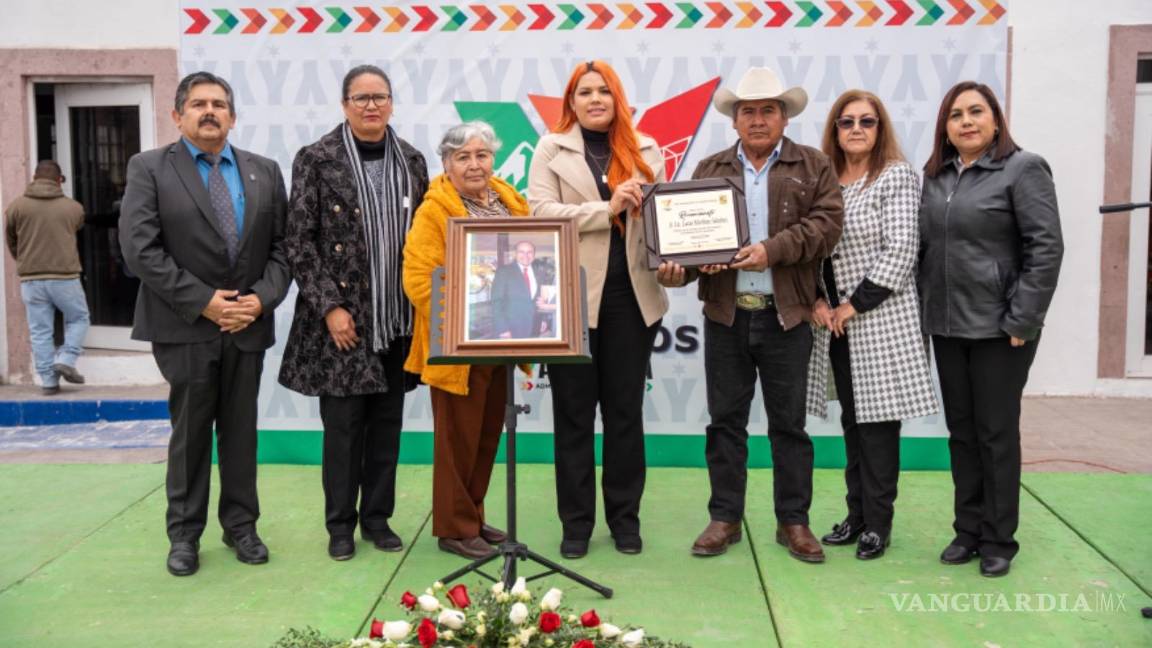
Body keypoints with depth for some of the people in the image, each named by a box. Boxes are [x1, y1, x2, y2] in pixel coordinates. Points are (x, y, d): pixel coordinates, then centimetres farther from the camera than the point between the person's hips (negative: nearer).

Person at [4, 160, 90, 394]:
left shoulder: (16, 206, 1)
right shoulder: (73, 207, -1)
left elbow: (10, 242, 12)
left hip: (30, 279, 2)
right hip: (65, 276, -2)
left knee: (40, 331, 7)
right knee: (78, 319, 19)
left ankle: (48, 381, 9)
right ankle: (66, 359, 3)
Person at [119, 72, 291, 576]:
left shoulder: (264, 172, 8)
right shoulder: (149, 168, -2)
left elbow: (280, 247, 6)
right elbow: (140, 249, -10)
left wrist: (261, 298, -10)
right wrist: (202, 301, -15)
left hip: (248, 323, 3)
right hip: (185, 326, -3)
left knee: (241, 430, 11)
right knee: (190, 431, 6)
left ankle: (241, 525, 24)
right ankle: (184, 535, 20)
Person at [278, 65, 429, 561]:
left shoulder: (411, 161, 7)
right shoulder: (316, 159, -4)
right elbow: (300, 242, -6)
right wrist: (330, 307, -13)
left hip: (397, 319, 4)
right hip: (342, 316, -3)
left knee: (387, 422, 10)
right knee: (343, 423, 3)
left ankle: (377, 517, 24)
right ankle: (340, 524, 18)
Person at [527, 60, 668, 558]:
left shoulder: (645, 150, 12)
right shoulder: (552, 149, 5)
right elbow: (541, 212, -8)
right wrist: (607, 209, -16)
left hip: (631, 296, 2)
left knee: (625, 410, 10)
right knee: (574, 412, 6)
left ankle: (625, 516, 22)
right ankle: (576, 521, 17)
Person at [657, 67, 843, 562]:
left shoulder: (814, 167, 6)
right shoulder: (709, 170, 11)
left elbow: (826, 224, -7)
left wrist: (773, 250, -19)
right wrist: (676, 268, -15)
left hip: (786, 315, -1)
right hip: (726, 314, 2)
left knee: (789, 423, 7)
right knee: (726, 420, 8)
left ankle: (793, 521, 19)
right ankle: (725, 518, 19)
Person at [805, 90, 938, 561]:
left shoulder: (897, 176, -4)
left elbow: (900, 250, -12)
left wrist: (856, 303, -13)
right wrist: (816, 301, -4)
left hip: (881, 319, -5)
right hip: (834, 323, 5)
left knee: (878, 421, -1)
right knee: (852, 421, 11)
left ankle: (877, 522, 10)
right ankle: (857, 515, 21)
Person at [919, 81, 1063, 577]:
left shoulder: (1022, 169, -6)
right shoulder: (934, 177, 10)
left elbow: (1046, 247, -11)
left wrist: (1022, 320, -15)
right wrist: (922, 312, 6)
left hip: (999, 328, -5)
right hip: (946, 327, 5)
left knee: (996, 433, 3)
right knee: (961, 431, 12)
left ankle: (998, 539, 16)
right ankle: (968, 530, 24)